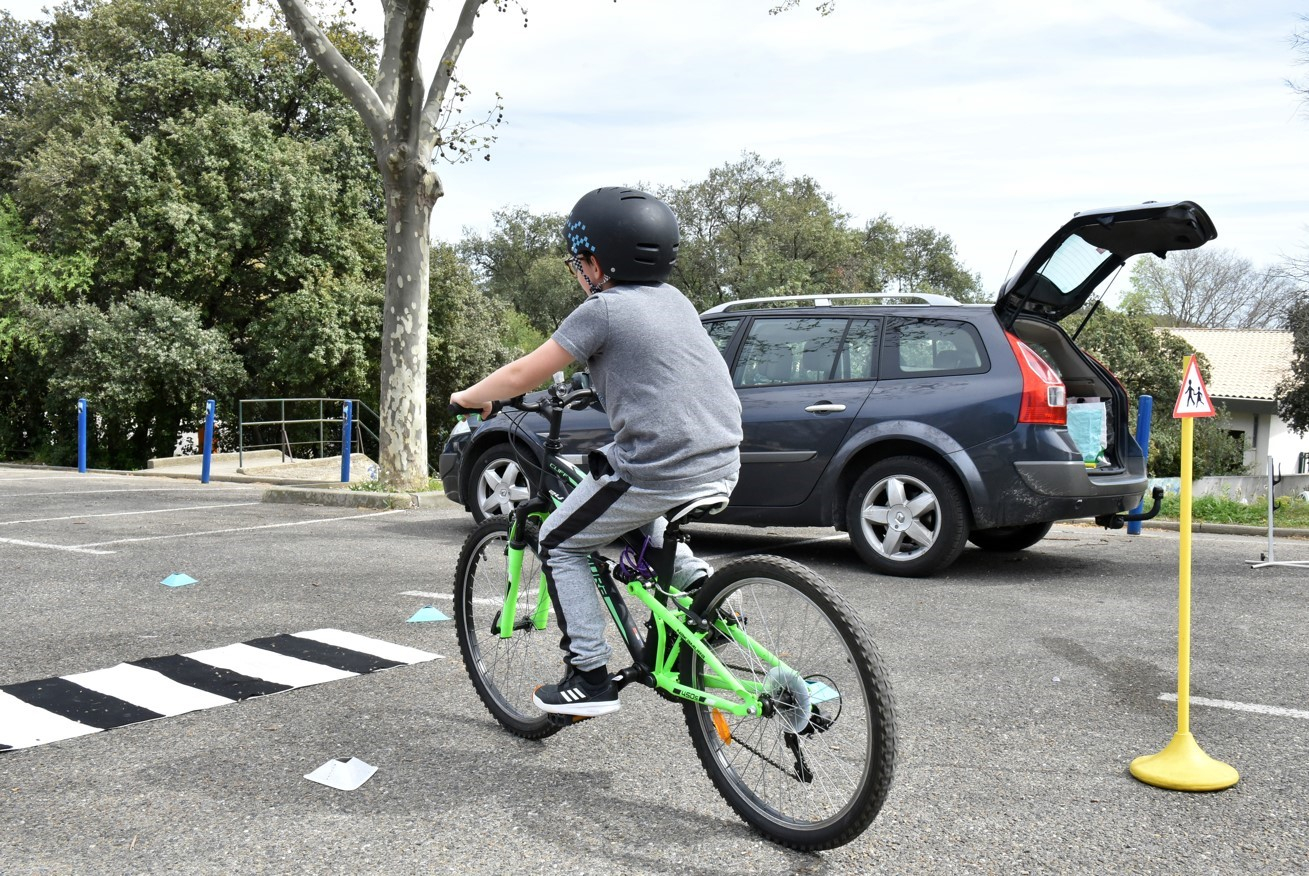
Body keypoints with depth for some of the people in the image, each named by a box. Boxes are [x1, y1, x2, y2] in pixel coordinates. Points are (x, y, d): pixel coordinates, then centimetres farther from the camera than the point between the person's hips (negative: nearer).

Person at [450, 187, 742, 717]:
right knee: (636, 512, 37)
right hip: (722, 465, 8)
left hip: (659, 470, -8)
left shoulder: (603, 309, -7)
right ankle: (698, 581, 20)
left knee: (559, 545, 12)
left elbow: (523, 375, -2)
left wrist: (470, 396, 15)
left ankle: (589, 678, 10)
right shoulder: (673, 299, 15)